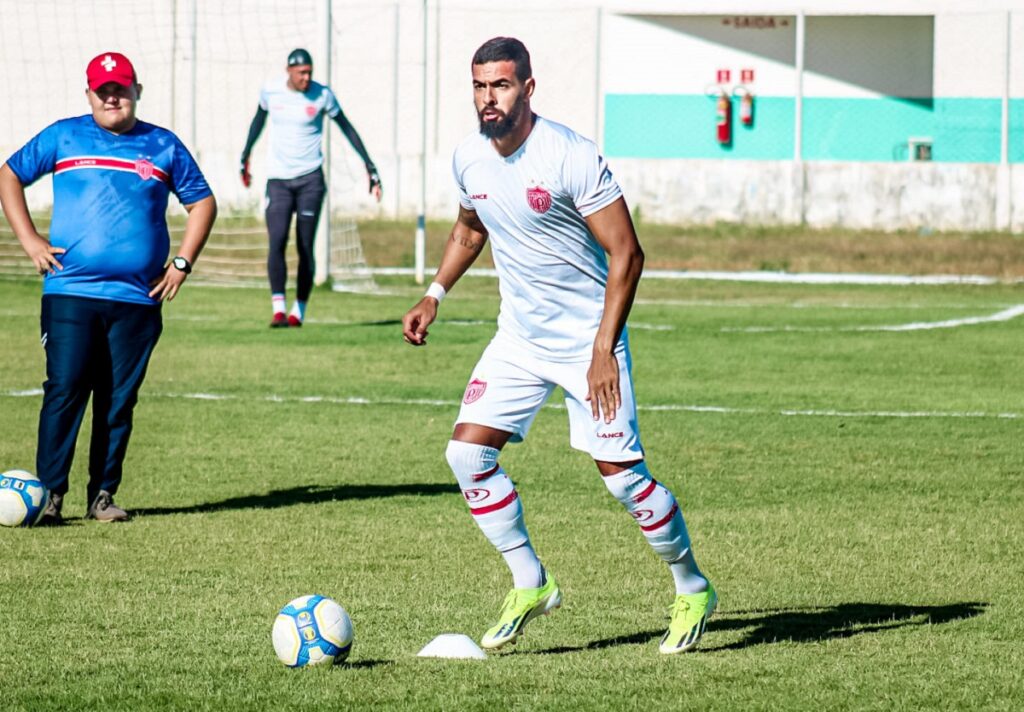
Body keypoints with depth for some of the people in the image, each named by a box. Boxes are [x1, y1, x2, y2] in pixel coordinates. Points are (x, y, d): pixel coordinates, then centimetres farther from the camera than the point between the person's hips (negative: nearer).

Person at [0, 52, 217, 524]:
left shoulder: (164, 147, 11)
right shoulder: (63, 138, 7)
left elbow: (201, 202, 19)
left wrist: (182, 262, 7)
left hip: (137, 299, 2)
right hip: (70, 293, -2)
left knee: (119, 401, 3)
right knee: (64, 390, -9)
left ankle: (102, 495, 10)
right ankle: (49, 493, -6)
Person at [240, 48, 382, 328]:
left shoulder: (322, 95, -6)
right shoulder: (271, 90, 0)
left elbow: (347, 129, 4)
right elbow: (259, 120, 19)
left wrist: (370, 168, 3)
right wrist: (245, 156, 29)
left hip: (310, 179, -1)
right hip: (278, 179, 1)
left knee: (305, 248, -1)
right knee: (277, 242, -15)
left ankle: (299, 311, 11)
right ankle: (278, 308, -17)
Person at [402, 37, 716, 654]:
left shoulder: (571, 157, -22)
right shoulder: (470, 158, -1)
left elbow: (626, 253, -19)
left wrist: (603, 350, -23)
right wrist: (435, 295, 10)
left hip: (587, 340, -6)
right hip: (519, 338, 6)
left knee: (619, 471, -8)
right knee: (467, 452, -6)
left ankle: (694, 590, 12)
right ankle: (531, 586, 8)